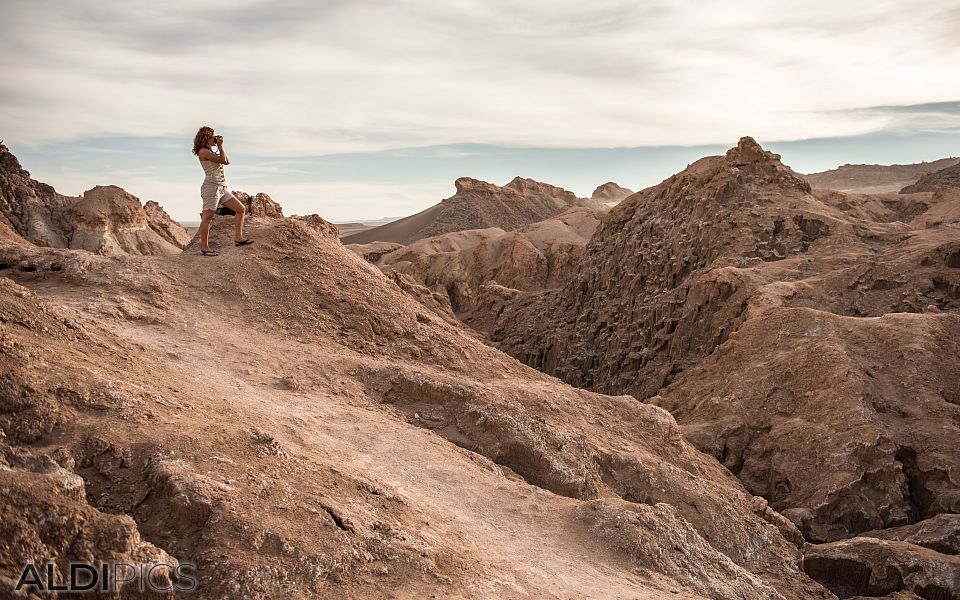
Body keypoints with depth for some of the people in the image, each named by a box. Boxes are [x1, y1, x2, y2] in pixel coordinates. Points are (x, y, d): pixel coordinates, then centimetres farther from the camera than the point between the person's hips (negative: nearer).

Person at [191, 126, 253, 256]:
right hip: (211, 186, -9)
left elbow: (227, 161, 19)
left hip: (222, 188, 9)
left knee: (242, 209, 5)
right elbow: (223, 160, -14)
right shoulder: (203, 151, -8)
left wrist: (220, 146, 17)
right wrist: (220, 146, -1)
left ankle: (238, 237, 7)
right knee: (207, 217, -7)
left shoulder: (211, 152, 20)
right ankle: (204, 247, -4)